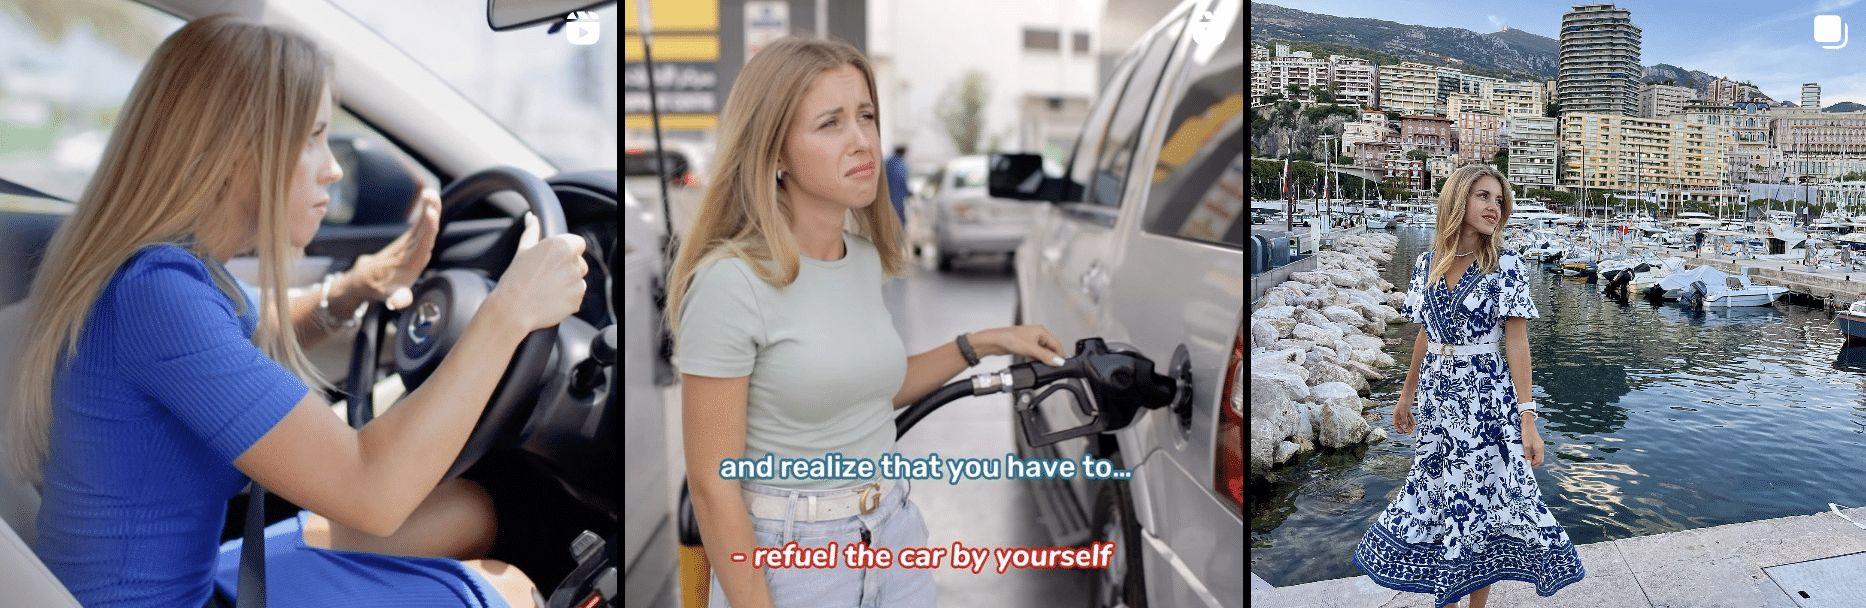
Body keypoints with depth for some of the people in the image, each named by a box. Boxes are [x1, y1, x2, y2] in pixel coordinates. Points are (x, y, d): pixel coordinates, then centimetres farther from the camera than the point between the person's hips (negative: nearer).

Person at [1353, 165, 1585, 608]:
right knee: (1437, 498, 10)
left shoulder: (1505, 265, -7)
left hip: (1486, 398, -4)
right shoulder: (1427, 264, 4)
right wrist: (1407, 395, 19)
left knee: (1481, 502, 3)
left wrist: (1527, 417, -14)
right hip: (1436, 398, 4)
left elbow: (1517, 343, -9)